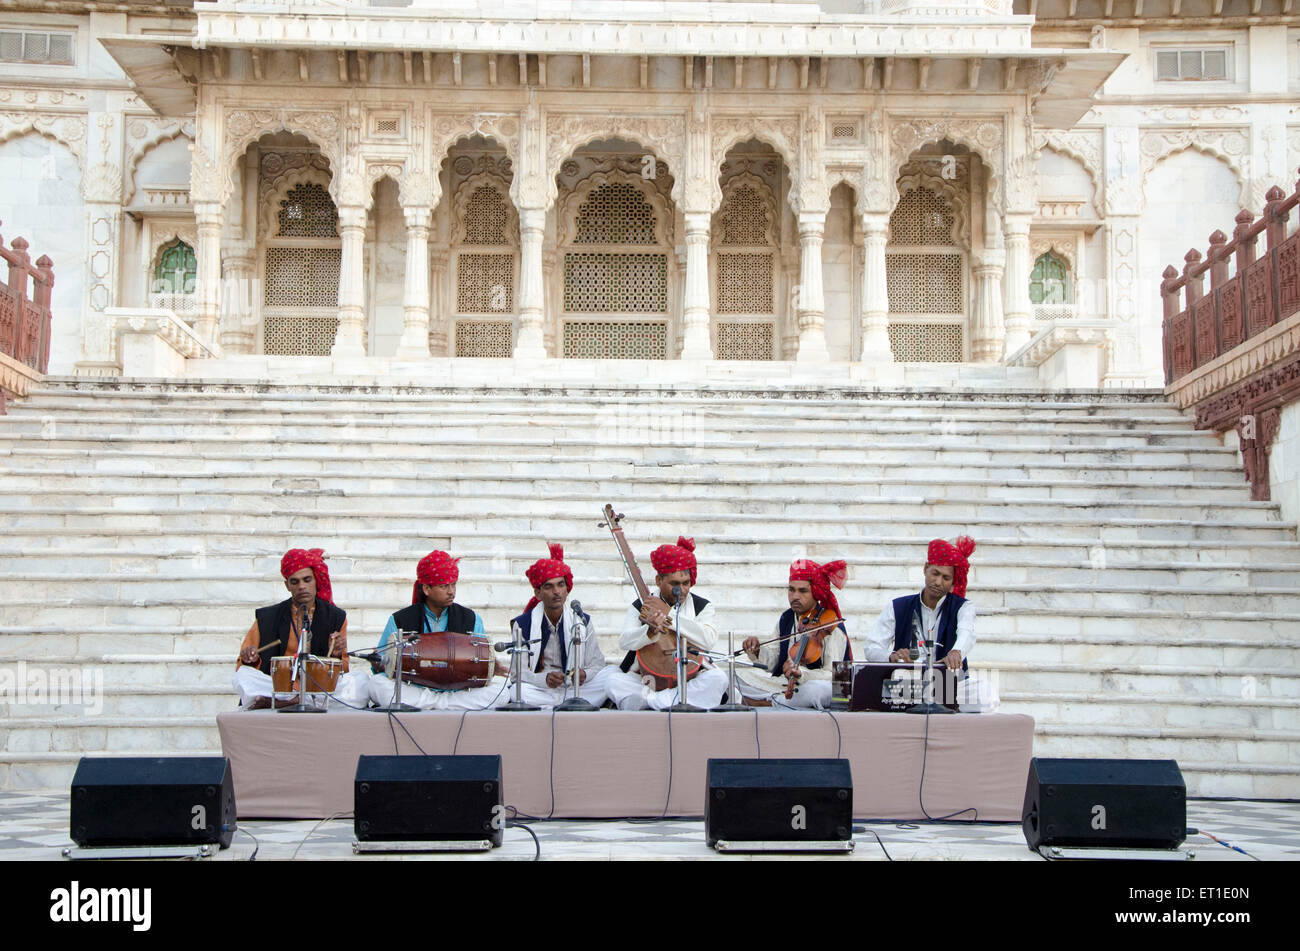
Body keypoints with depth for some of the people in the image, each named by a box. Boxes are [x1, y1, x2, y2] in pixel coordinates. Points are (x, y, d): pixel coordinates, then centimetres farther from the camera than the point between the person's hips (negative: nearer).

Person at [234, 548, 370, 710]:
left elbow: (342, 672, 11)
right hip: (279, 687, -1)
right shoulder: (266, 617, 10)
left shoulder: (336, 617, 11)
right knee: (244, 675, -25)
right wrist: (250, 660, -10)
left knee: (361, 678, -27)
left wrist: (336, 655, -10)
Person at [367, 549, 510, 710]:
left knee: (500, 685, -25)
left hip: (458, 691, 1)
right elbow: (379, 664, 6)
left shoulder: (471, 619, 11)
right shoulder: (400, 620, 6)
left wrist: (492, 668, -12)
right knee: (376, 683, -27)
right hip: (414, 689, -1)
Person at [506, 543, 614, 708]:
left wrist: (584, 675, -21)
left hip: (576, 687, 2)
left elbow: (597, 664, 5)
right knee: (518, 690, -34)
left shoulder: (583, 621, 8)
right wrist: (545, 679, -26)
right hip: (540, 690, -2)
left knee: (612, 674, -23)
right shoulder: (523, 624, 2)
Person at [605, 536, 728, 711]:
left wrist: (667, 619, -16)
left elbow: (709, 640, -13)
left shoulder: (702, 606, 7)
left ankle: (652, 700, -30)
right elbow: (624, 641, -8)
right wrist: (652, 631, -29)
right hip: (647, 679, 0)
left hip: (692, 679, 0)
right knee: (614, 681, -26)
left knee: (718, 678, -31)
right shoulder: (640, 606, 7)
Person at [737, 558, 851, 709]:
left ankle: (766, 702, -20)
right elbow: (770, 662, 10)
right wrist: (757, 651, -12)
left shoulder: (833, 627, -11)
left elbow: (832, 674, -20)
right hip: (783, 683, 5)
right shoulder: (785, 619, 9)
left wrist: (802, 673, -37)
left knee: (821, 689, -40)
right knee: (738, 673, -7)